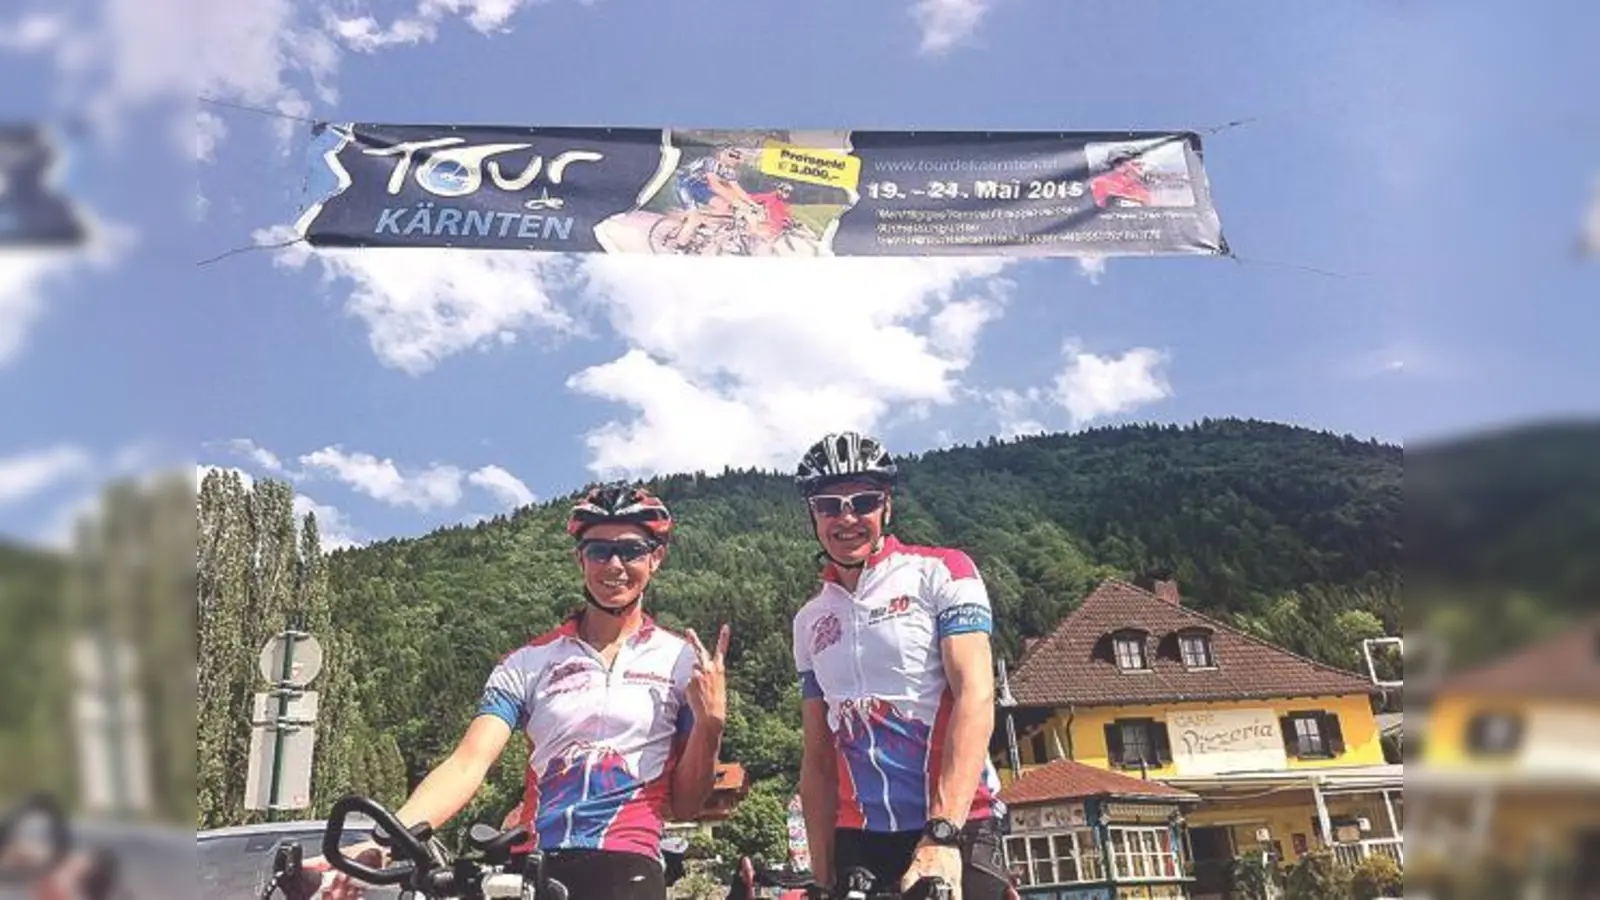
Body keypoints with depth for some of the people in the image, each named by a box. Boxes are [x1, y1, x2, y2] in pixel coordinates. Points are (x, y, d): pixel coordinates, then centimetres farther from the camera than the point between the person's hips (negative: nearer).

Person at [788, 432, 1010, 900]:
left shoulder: (940, 573, -3)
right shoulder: (810, 622, 10)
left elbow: (976, 699, -14)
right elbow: (818, 756, 11)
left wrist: (942, 836, -24)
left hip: (957, 829, -4)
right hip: (859, 842, 4)